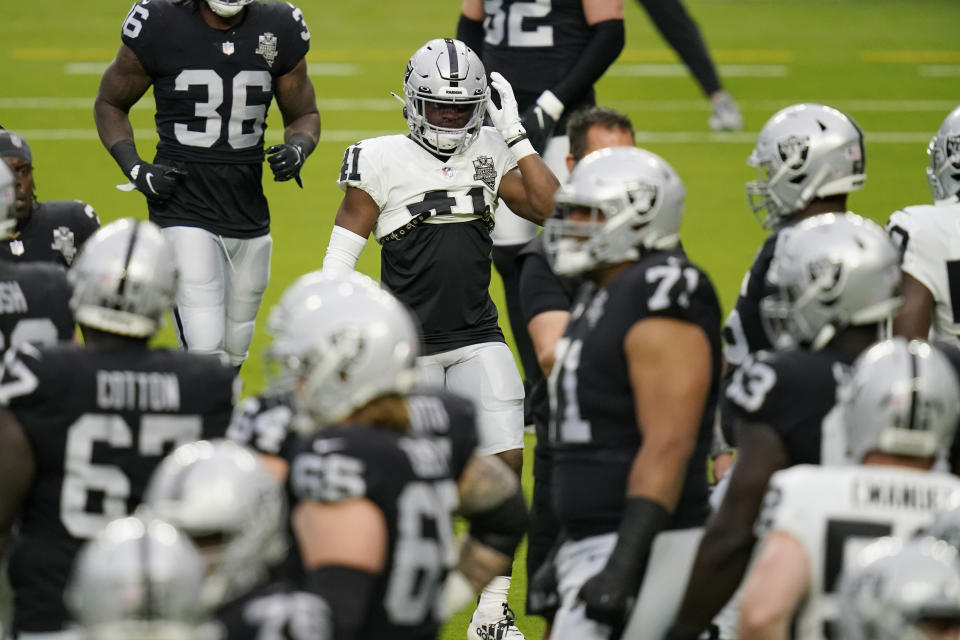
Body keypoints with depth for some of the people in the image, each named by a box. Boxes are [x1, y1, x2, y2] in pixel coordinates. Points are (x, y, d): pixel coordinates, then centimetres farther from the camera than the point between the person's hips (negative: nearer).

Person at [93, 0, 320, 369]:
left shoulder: (278, 31, 2)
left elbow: (303, 115, 16)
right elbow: (110, 103, 8)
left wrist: (298, 150, -7)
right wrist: (135, 170, -7)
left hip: (249, 213, 4)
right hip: (184, 210, -4)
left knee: (232, 355, 12)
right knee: (205, 354, -17)